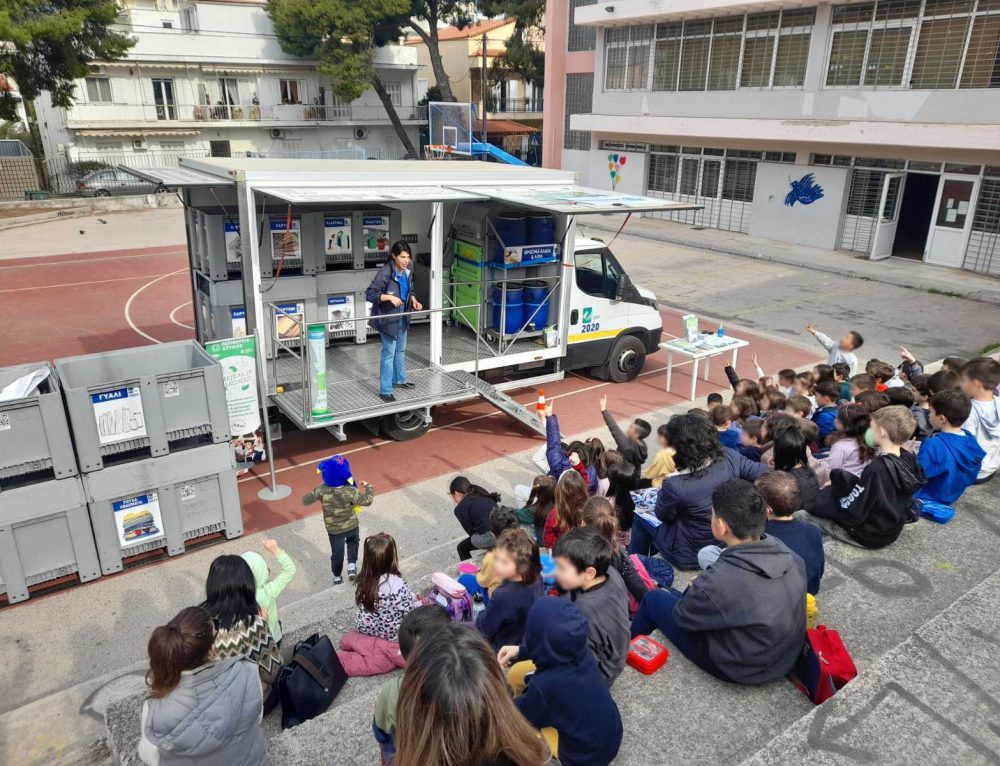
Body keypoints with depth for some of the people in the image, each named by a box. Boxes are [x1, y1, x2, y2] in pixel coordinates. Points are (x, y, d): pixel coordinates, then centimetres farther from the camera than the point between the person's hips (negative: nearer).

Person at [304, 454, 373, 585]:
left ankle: (337, 576, 40)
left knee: (337, 552, 22)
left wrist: (314, 495, 8)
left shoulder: (321, 490, -23)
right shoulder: (350, 491, -29)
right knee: (353, 542, 31)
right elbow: (367, 501, -17)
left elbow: (305, 501, -11)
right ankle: (352, 564, 14)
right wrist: (368, 487, 0)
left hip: (333, 530, 1)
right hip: (352, 526, -1)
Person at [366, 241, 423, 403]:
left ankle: (399, 380, 41)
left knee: (401, 350, 22)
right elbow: (369, 294, -23)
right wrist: (389, 297, -33)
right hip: (388, 317, -8)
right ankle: (385, 391, 6)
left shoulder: (407, 272, -1)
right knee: (389, 353, -3)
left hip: (402, 316, 8)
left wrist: (414, 300, -4)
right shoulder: (385, 272, -23)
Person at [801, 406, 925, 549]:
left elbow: (850, 511, -25)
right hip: (891, 530, 9)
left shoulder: (877, 468, -32)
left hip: (869, 535, -9)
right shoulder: (908, 459, -6)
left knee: (801, 516, -2)